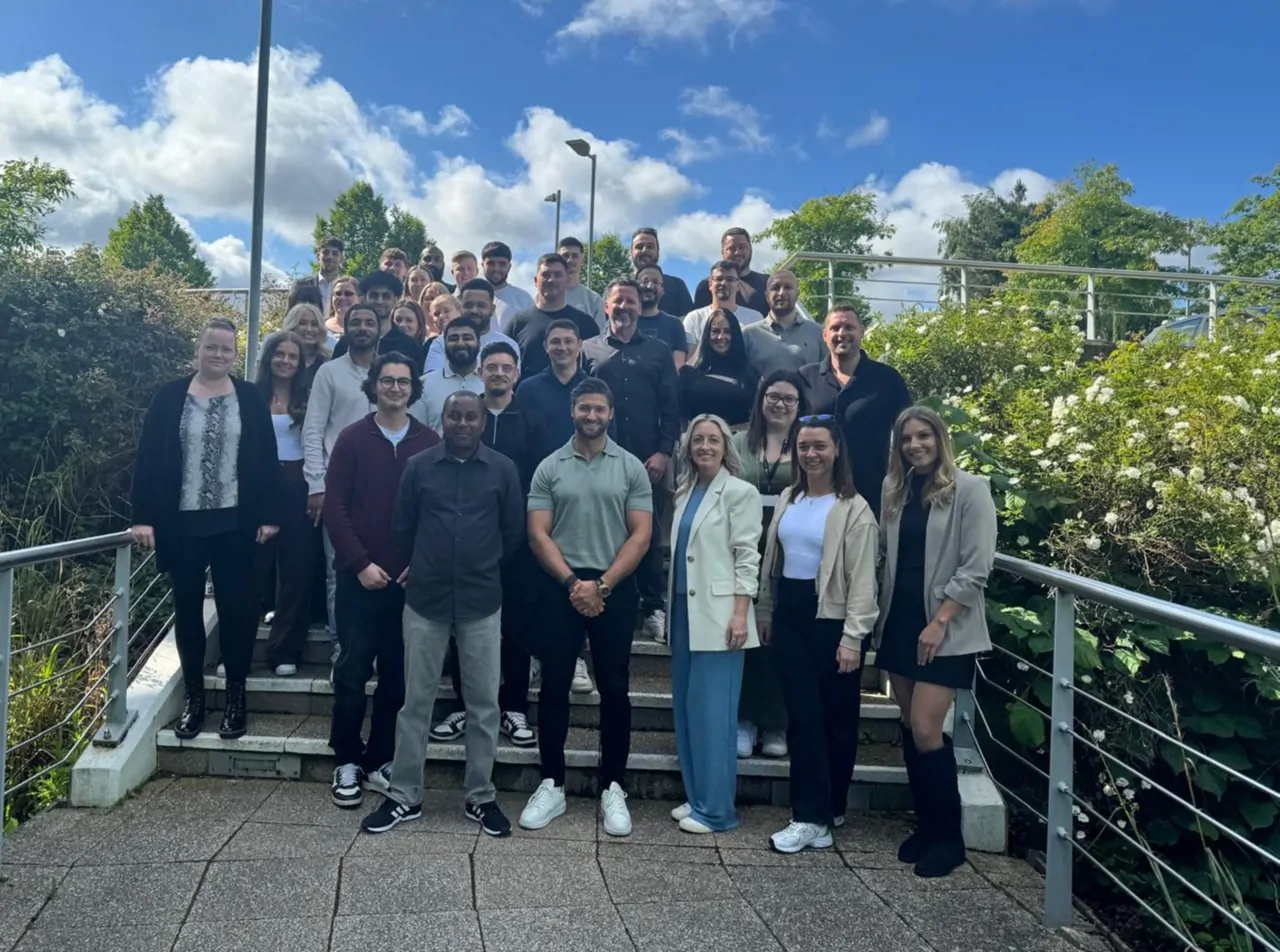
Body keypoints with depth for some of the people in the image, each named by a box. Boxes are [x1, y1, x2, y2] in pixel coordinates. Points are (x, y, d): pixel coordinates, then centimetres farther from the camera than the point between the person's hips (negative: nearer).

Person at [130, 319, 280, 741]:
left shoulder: (250, 398, 3)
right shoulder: (170, 396, 1)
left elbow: (265, 460, 1)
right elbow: (149, 458, -1)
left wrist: (268, 516, -4)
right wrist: (144, 516, -7)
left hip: (235, 524, 0)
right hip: (183, 523, 1)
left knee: (236, 608, 4)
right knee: (187, 610, 9)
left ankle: (236, 697, 17)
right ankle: (194, 697, 22)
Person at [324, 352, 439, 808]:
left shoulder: (429, 443, 3)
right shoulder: (353, 438, 1)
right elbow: (335, 507, -2)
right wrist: (360, 563, -10)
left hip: (410, 578, 1)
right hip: (360, 576, -1)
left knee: (397, 674, 7)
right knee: (352, 671, 2)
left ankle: (381, 760, 20)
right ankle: (347, 761, 17)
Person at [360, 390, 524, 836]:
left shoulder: (503, 470, -1)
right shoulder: (418, 466, 1)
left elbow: (515, 532, 6)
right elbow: (402, 527, 9)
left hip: (482, 602, 0)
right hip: (424, 599, 0)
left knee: (484, 702, 7)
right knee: (416, 700, 8)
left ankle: (480, 797, 21)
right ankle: (404, 796, 21)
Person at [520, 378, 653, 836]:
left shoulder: (632, 468, 2)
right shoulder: (549, 467, 4)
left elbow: (640, 535, -2)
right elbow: (538, 534, -1)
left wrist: (602, 584, -11)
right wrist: (572, 582, -11)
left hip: (615, 588, 0)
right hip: (559, 587, 1)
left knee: (614, 690, 4)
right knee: (554, 687, 5)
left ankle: (612, 788, 16)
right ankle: (552, 784, 17)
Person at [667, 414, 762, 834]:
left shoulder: (739, 492, -5)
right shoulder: (685, 492, 14)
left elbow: (747, 556, -9)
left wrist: (740, 614, -16)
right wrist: (671, 607, 12)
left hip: (718, 615, -7)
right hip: (684, 612, 7)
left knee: (712, 710, -4)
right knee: (686, 708, 11)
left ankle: (715, 808, 5)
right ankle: (695, 797, 22)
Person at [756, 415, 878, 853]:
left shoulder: (853, 508, -9)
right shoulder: (787, 499, 10)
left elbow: (862, 579, -12)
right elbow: (771, 559, 16)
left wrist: (853, 637, -16)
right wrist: (765, 612, 15)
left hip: (831, 619, -5)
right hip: (790, 614, 5)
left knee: (837, 717, 8)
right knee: (802, 716, 3)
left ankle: (829, 809, 20)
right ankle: (812, 816, 10)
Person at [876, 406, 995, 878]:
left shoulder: (969, 489, -7)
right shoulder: (895, 491, 10)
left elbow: (976, 568, -12)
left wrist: (939, 622, -15)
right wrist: (881, 614, 5)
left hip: (946, 632, -6)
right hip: (899, 624, 6)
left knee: (926, 730, -7)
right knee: (909, 729, 10)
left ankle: (949, 836, 10)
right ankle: (925, 825, 24)